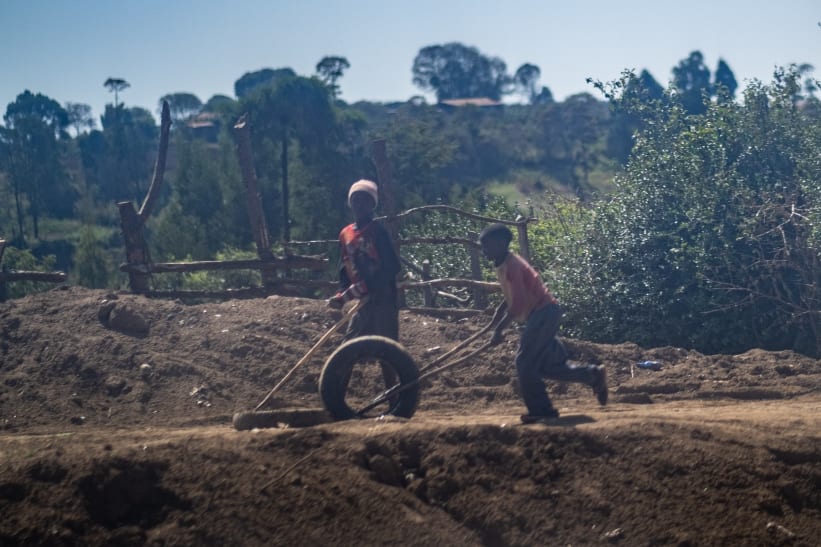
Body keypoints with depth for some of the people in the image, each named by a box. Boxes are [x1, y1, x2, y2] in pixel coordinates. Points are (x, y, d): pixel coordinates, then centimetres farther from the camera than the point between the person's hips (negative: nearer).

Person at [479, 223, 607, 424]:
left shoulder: (511, 265, -19)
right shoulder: (503, 264, 10)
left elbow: (518, 304, -24)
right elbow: (513, 294, 25)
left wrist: (499, 329, -20)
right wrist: (500, 310, 9)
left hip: (544, 313, -10)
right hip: (541, 314, 10)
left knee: (525, 363, -10)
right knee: (545, 365, 11)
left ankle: (540, 410, -5)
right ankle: (594, 375, 20)